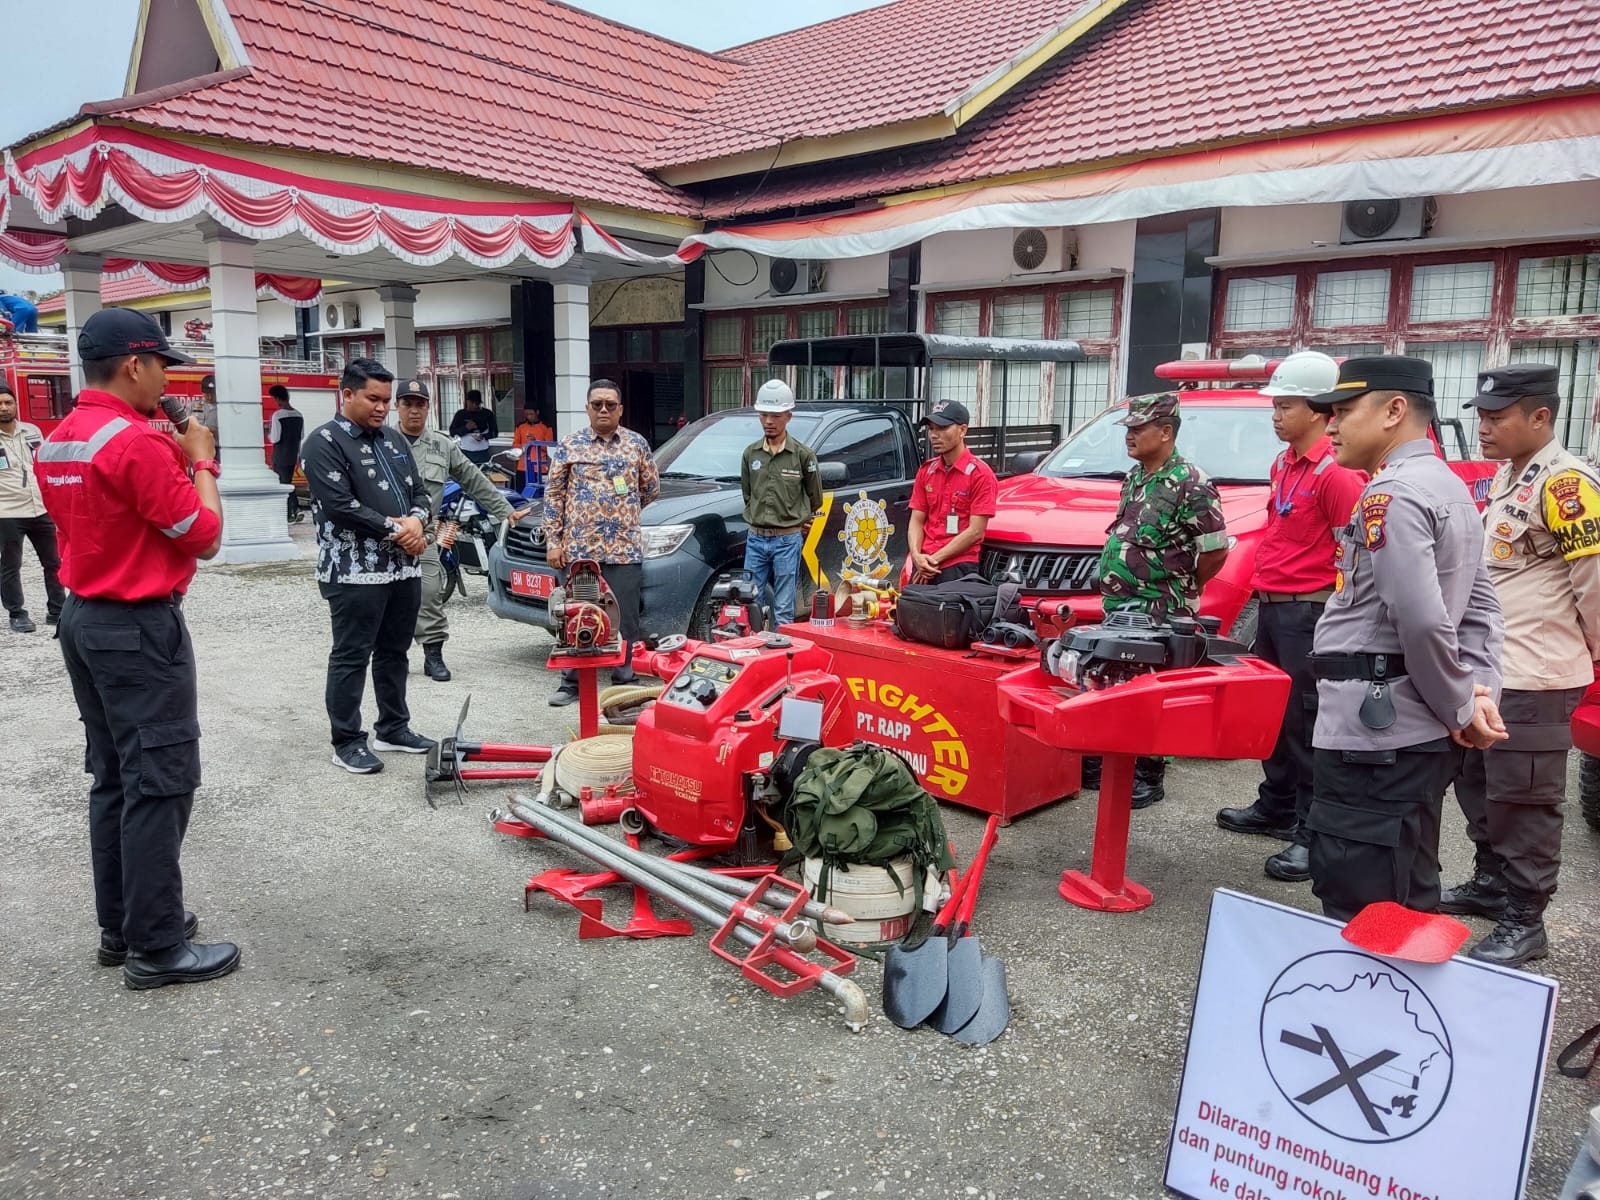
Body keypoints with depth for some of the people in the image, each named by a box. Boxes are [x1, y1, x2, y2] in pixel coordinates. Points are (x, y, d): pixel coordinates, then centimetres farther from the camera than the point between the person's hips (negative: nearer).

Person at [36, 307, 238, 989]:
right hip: (139, 629, -10)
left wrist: (171, 460, 12)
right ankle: (156, 948, 4)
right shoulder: (136, 442, -19)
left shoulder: (56, 442, 10)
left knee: (112, 777, 16)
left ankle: (120, 924, 25)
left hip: (82, 618, 10)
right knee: (159, 786, -3)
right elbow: (205, 538, -15)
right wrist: (201, 461, -4)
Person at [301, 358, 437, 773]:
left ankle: (393, 728, 27)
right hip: (355, 571, -7)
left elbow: (419, 490, 17)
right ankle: (347, 742, 7)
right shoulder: (325, 442, -8)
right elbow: (340, 506, -18)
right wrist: (394, 529, -13)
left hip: (404, 566, 8)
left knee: (394, 651, 15)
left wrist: (416, 520, -5)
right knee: (351, 657, -1)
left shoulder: (394, 439, 15)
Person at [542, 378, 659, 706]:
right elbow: (553, 494, 5)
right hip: (578, 547, 0)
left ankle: (623, 681, 15)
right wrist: (553, 541, -1)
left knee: (625, 620, 3)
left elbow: (651, 488, 18)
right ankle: (572, 683, 16)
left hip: (624, 549, 0)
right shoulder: (569, 445, 5)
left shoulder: (637, 444, 7)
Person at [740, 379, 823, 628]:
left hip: (787, 540, -4)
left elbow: (814, 497, 8)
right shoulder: (750, 454, 6)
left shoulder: (803, 454, -4)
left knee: (783, 611, 1)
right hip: (755, 539, 4)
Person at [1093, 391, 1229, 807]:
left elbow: (1215, 552, -14)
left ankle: (1148, 778, 12)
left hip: (1158, 616, -8)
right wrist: (1117, 586, 13)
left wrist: (1178, 589, -3)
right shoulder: (1134, 477, 12)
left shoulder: (1190, 484, -14)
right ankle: (1100, 761, 29)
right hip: (1119, 608, 8)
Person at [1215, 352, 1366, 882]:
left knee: (1307, 724, -3)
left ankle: (1314, 833, 6)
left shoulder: (1335, 473, -15)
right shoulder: (1283, 465, 13)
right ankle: (1276, 807, 33)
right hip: (1270, 606, 9)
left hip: (1308, 612, -9)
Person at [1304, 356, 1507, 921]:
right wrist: (1479, 691, 6)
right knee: (1407, 901, 19)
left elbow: (1422, 621, -23)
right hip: (1418, 732, 10)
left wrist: (1459, 708, -10)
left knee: (1358, 910, -3)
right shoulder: (1451, 488, 17)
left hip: (1372, 732, -10)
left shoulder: (1391, 494, -16)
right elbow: (1481, 608, 16)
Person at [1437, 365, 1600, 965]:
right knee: (1477, 787, 19)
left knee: (1522, 802, 0)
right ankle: (1491, 884, 35)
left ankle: (1523, 923, 11)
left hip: (1533, 679, -9)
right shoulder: (1506, 478, 13)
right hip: (1484, 670, 9)